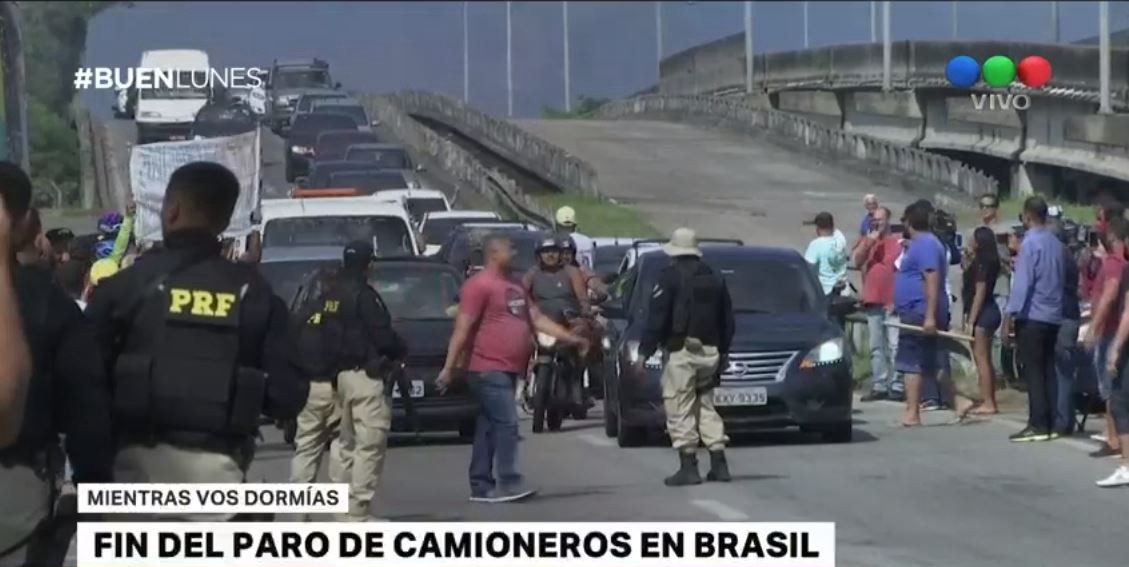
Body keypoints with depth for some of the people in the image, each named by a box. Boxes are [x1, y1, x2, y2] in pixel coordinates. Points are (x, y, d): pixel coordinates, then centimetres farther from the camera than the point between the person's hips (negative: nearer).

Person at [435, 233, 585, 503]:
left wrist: (571, 338, 17)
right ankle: (508, 483, -14)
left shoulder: (513, 285, 18)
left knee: (489, 427, 9)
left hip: (507, 369, 9)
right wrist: (449, 367, -17)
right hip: (488, 369, -9)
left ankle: (481, 486, 11)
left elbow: (537, 318, 23)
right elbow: (462, 329, -14)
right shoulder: (479, 285, -11)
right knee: (507, 423, -14)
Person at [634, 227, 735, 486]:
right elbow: (727, 320, 18)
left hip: (681, 352, -7)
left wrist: (644, 352, -11)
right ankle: (719, 464, 11)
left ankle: (688, 467, -8)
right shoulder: (715, 278, 14)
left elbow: (656, 318, -12)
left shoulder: (671, 277, -7)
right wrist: (724, 351, 25)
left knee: (680, 410, -4)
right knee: (706, 406, 16)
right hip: (710, 352, 7)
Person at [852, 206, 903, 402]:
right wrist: (870, 242, -10)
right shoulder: (866, 241, 15)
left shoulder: (898, 242, 0)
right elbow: (857, 262, 1)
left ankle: (897, 386, -9)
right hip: (872, 301, 5)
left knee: (894, 345, -9)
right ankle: (879, 386, 11)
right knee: (876, 346, 7)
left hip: (892, 303, -5)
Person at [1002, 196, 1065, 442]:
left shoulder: (1030, 243, -12)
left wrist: (1010, 315, -15)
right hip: (1053, 317, 8)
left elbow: (1022, 282, -17)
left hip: (1032, 316, -7)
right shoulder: (1056, 244, 11)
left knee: (1032, 371, -6)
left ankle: (1038, 425, -9)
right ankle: (1050, 424, 8)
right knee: (1048, 370, 9)